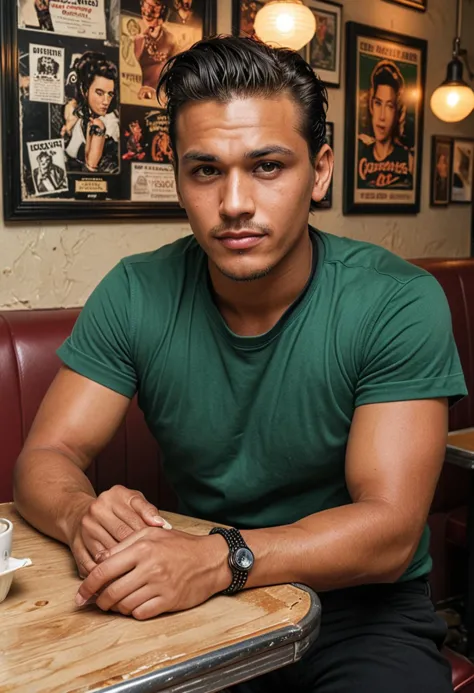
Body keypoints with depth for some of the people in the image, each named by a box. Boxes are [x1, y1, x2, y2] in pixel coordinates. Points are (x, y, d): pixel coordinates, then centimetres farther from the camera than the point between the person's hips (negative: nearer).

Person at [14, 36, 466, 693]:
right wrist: (82, 514, -28)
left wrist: (222, 556, -37)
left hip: (361, 612, -1)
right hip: (196, 602, 2)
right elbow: (46, 455, -3)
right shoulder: (136, 296, -6)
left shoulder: (399, 303, -16)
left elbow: (389, 530, -20)